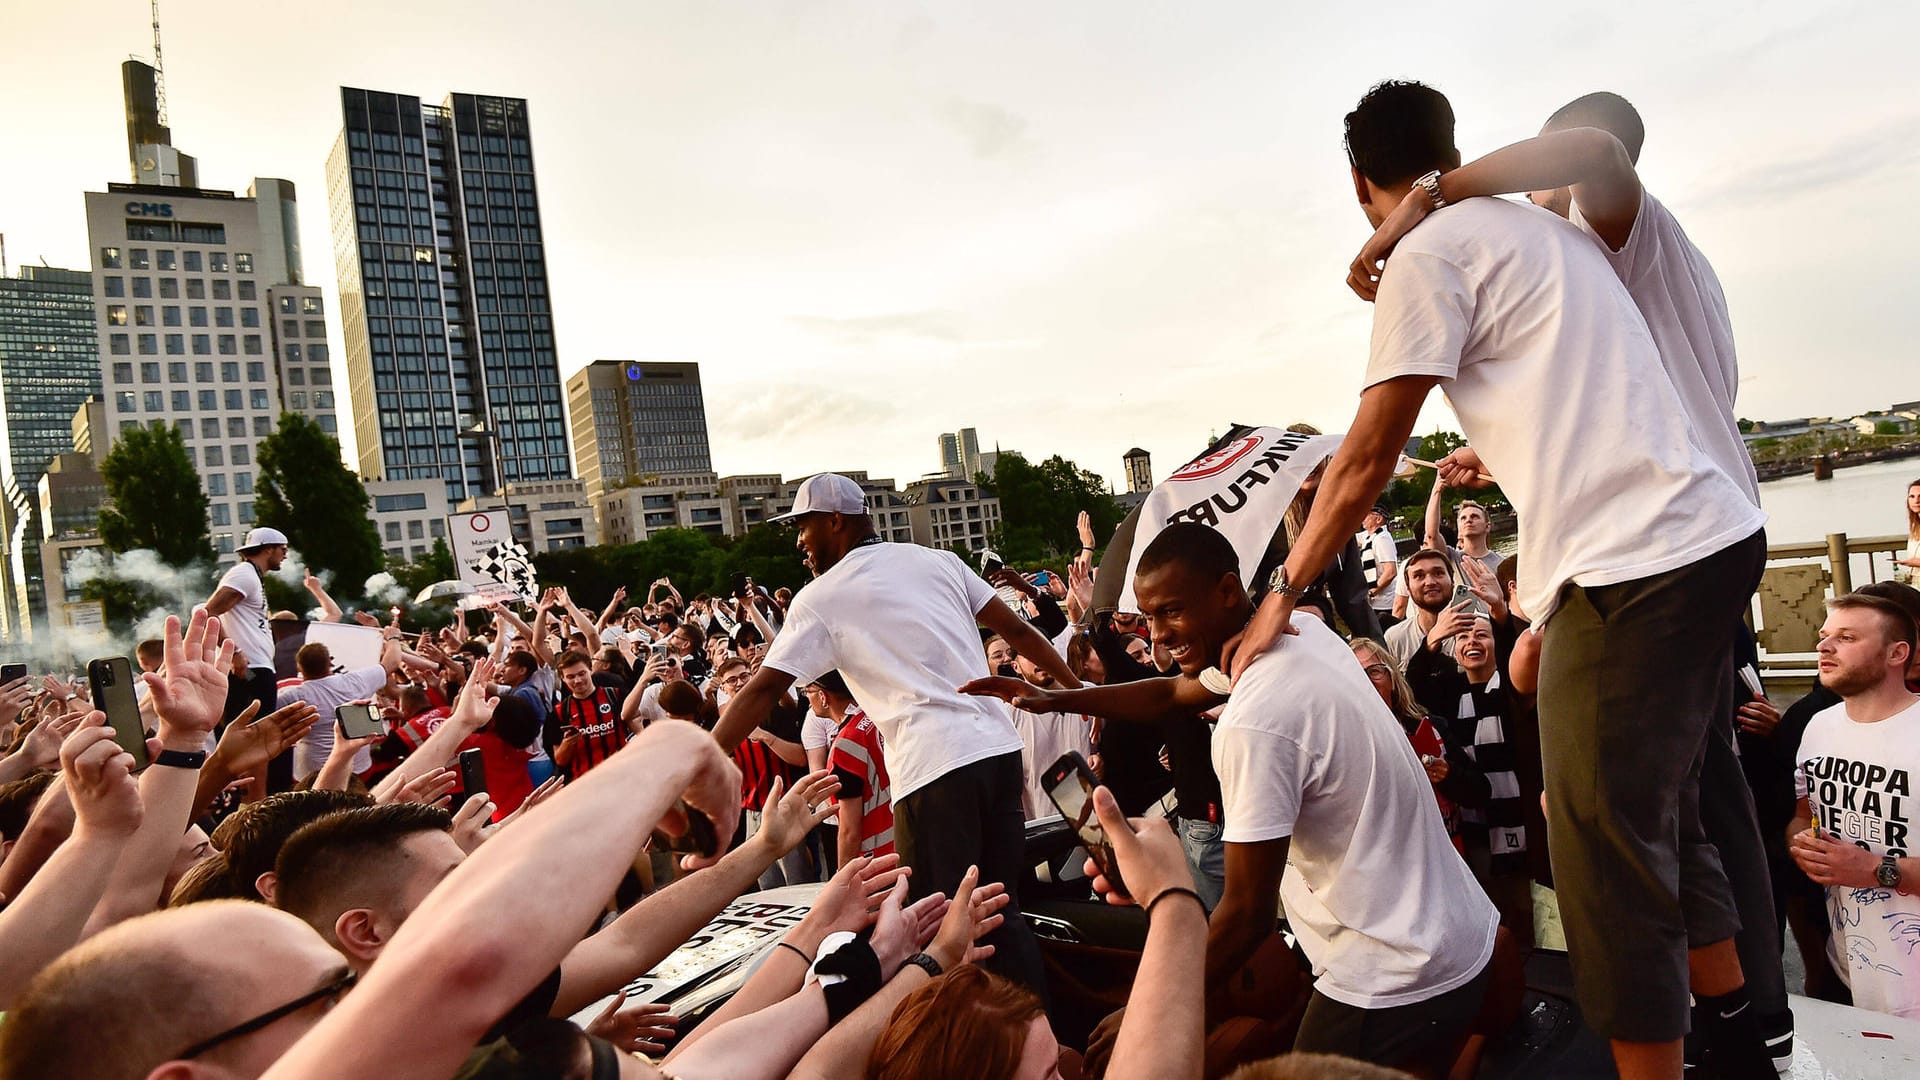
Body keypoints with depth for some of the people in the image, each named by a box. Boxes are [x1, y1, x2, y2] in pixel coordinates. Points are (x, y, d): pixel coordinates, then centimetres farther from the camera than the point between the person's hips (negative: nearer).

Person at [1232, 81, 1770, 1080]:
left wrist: (1282, 594, 0)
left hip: (1632, 569, -10)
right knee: (1662, 818, 22)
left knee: (1611, 854, -1)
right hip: (1715, 537, 10)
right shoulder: (1542, 231, 19)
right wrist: (1495, 452, 50)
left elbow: (1368, 457, -9)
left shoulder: (1428, 256, -8)